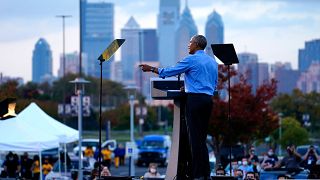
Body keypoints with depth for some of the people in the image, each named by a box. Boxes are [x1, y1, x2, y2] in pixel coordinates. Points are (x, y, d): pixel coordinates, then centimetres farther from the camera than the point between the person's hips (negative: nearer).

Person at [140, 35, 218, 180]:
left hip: (195, 99, -8)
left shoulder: (191, 60, -7)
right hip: (208, 99, 8)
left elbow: (170, 71, -5)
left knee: (195, 137, -7)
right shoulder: (213, 61, 16)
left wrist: (151, 69, 7)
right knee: (201, 137, 11)